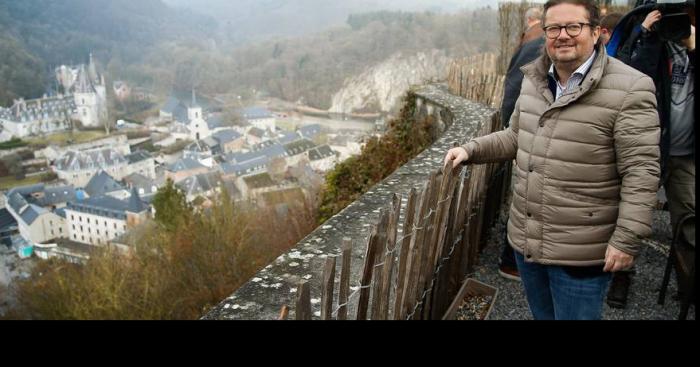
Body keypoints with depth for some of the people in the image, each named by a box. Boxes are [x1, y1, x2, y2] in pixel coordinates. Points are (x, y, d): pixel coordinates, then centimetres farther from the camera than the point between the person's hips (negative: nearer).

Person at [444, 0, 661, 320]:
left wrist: (628, 239, -20)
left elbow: (640, 172, -17)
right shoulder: (533, 80, 5)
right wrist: (470, 150, 4)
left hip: (579, 252, -6)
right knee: (541, 315, 25)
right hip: (526, 239, 7)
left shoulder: (629, 89, -16)